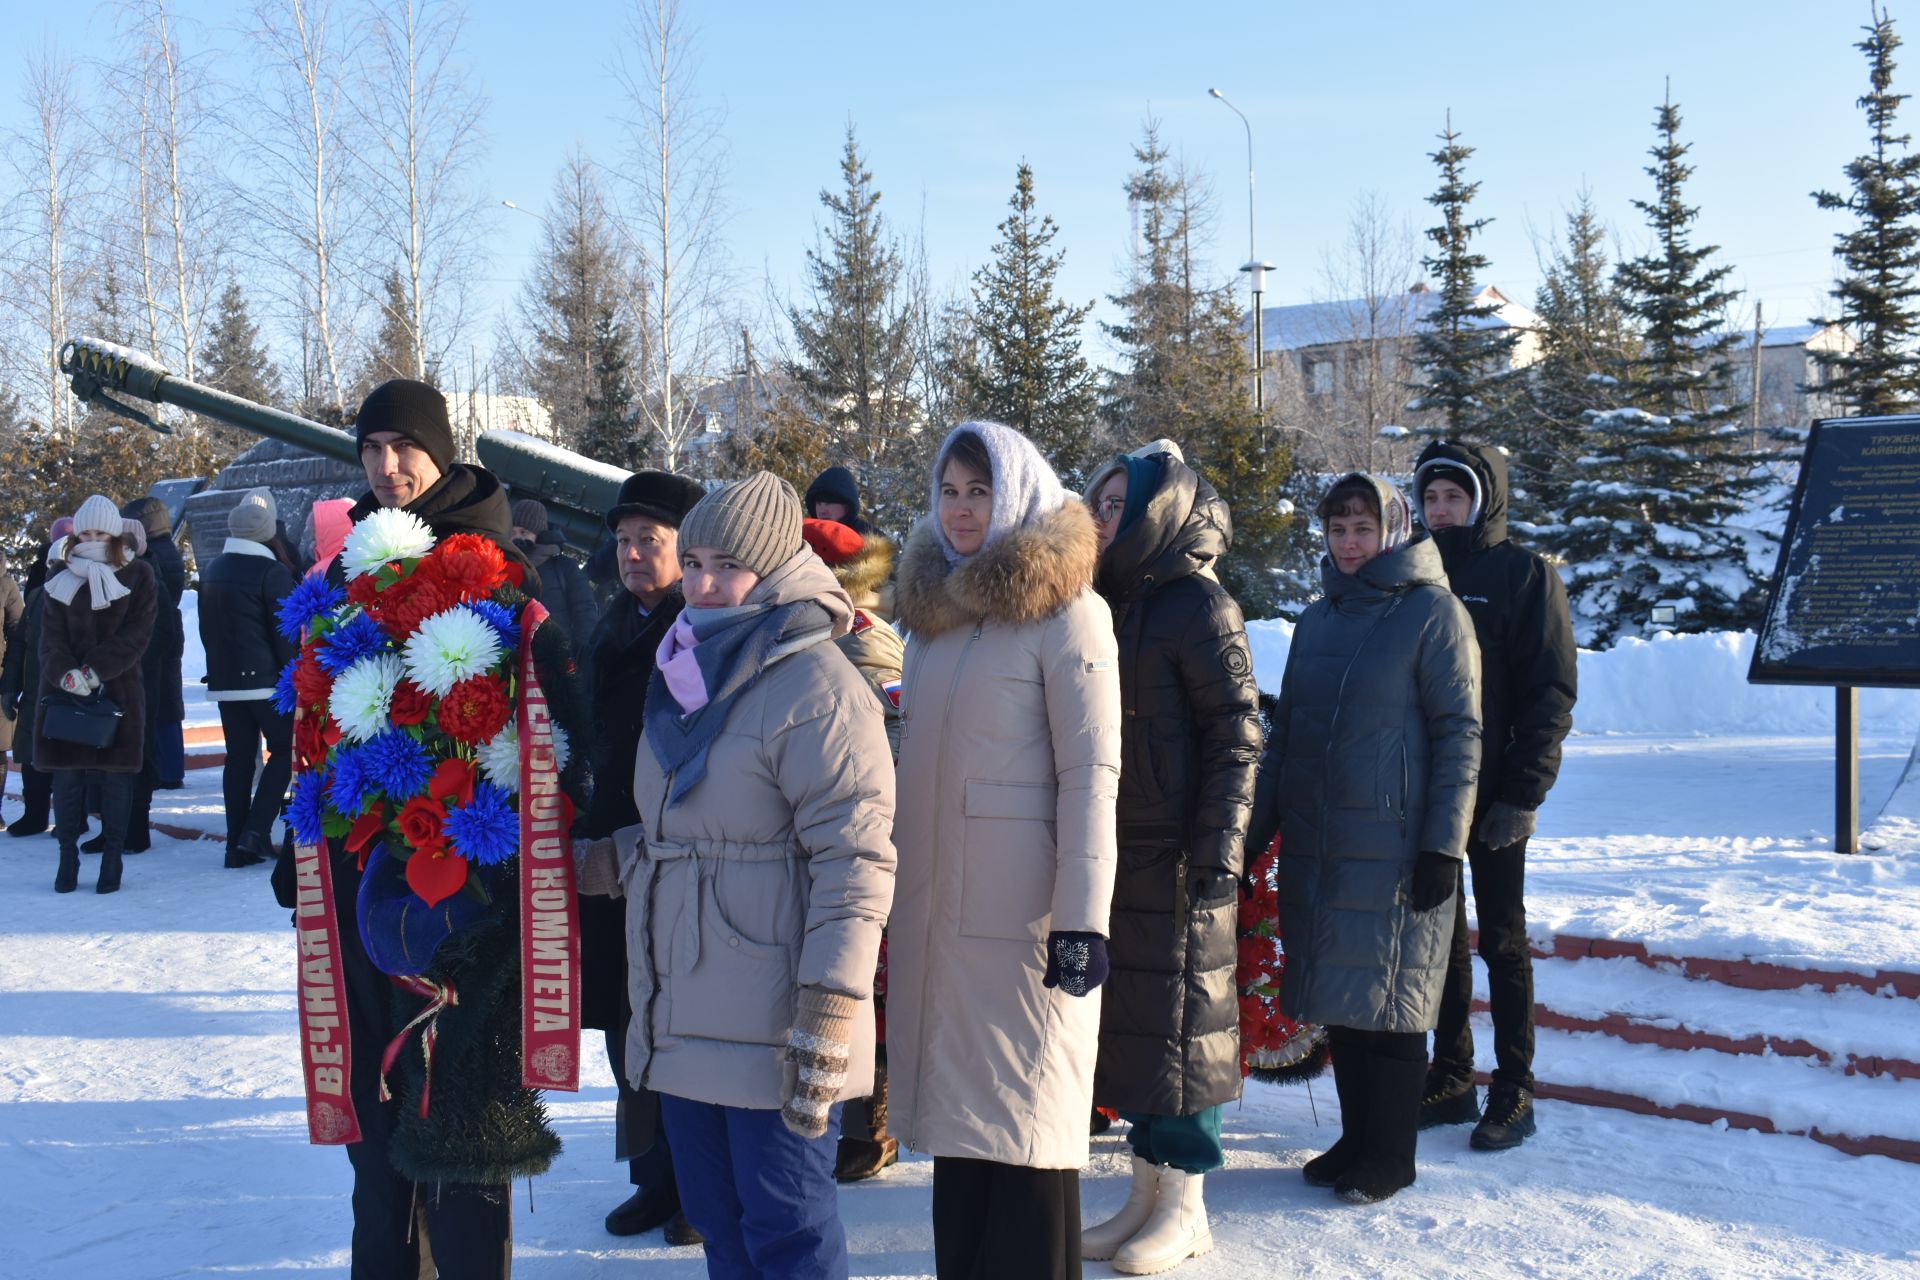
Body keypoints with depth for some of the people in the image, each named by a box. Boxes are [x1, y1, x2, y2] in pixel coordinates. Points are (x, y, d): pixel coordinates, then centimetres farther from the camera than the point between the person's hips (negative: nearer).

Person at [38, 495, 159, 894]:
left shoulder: (138, 576, 1)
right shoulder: (62, 575, 8)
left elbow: (136, 634, -6)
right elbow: (51, 633, 0)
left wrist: (95, 670, -17)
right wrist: (66, 673, -18)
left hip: (118, 688, -2)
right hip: (62, 690, 2)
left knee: (116, 772, 1)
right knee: (66, 772, 2)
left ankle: (112, 857, 9)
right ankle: (68, 856, 11)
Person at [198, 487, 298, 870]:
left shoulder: (211, 570, 13)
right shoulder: (272, 572, -10)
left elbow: (206, 628, 19)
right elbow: (285, 633, -11)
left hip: (224, 680, 7)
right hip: (266, 680, -7)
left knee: (238, 756, 9)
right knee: (283, 750, 4)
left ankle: (237, 844, 8)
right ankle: (256, 831, -9)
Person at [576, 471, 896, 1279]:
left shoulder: (817, 685, -15)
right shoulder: (688, 674, 14)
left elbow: (854, 861, -19)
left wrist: (828, 1015, -23)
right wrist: (600, 862, 14)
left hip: (771, 1025, -8)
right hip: (682, 1019, 8)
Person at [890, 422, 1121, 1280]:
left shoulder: (1064, 609, -7)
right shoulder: (934, 606, 14)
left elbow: (1090, 774, -12)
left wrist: (1081, 920, -17)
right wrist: (894, 884, 14)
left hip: (1020, 911, -6)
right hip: (932, 909, 6)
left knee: (1022, 1120, -1)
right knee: (954, 1111, 12)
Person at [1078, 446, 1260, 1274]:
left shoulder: (1200, 606, -9)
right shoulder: (1113, 602, 14)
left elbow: (1237, 734, -13)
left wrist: (1220, 851, -18)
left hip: (1176, 856, -7)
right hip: (1118, 854, 8)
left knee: (1179, 1018, 1)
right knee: (1128, 1018, 11)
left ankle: (1186, 1205, 12)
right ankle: (1148, 1188, 22)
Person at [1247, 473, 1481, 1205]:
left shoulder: (1432, 612, -5)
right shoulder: (1318, 619, 14)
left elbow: (1459, 734, -8)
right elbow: (1283, 732, 17)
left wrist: (1442, 845, -13)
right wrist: (1256, 831, 13)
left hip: (1393, 849, -6)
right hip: (1315, 846, 6)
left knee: (1388, 1001, 1)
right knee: (1338, 999, 11)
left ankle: (1389, 1155, 14)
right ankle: (1355, 1138, 24)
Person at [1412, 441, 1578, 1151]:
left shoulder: (1525, 573, -4)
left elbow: (1551, 692, -8)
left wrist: (1522, 794, -15)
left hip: (1493, 799, -5)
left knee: (1502, 944, 4)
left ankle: (1514, 1094, 13)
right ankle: (1450, 1082, 21)